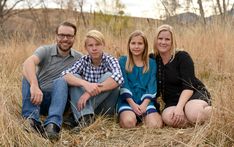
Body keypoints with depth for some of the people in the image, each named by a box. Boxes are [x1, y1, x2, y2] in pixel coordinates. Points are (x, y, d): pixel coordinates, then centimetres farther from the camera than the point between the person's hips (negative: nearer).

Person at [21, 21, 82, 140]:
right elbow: (28, 63, -24)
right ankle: (31, 120, -41)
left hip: (58, 99, 0)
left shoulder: (79, 58, 7)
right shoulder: (45, 50, -2)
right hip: (36, 97, 0)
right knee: (29, 74, -24)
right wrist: (34, 86, -43)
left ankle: (53, 124, -48)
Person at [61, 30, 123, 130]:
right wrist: (85, 84, -37)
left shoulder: (110, 60, -6)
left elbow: (118, 78, -29)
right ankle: (85, 117, -34)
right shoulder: (83, 61, 0)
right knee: (74, 79, -17)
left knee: (109, 76, -23)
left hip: (104, 109, -2)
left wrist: (90, 93, -35)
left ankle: (81, 112, -24)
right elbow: (65, 75, -18)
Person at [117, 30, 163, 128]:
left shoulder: (151, 63, 13)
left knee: (155, 125, -26)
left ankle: (143, 116, 4)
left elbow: (152, 86, 3)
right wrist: (133, 104, -13)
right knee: (128, 122, -32)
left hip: (145, 101, 2)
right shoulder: (122, 61, 8)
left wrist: (144, 104, -13)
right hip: (128, 101, -1)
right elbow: (124, 84, -2)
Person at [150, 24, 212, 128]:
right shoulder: (152, 59, 3)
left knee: (194, 115, -36)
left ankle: (209, 109, -2)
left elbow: (188, 86, -17)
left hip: (194, 94, -3)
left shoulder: (182, 57, -9)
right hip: (172, 101, 3)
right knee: (168, 118, -32)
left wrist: (179, 107, -30)